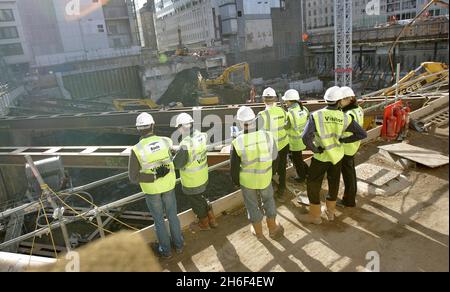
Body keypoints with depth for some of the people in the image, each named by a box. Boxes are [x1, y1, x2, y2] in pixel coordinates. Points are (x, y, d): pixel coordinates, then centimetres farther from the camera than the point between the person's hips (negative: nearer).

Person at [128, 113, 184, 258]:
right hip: (168, 185, 2)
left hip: (150, 188, -2)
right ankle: (178, 244, 39)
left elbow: (133, 178, -22)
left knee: (158, 218, 18)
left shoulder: (136, 150, -25)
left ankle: (165, 249, 37)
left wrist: (155, 176, -23)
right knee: (172, 214, 22)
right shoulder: (166, 142, -18)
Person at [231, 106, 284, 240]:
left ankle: (258, 232, 38)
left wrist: (235, 180, 6)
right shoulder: (267, 136, -18)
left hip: (247, 180, -1)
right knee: (268, 200, 25)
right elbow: (274, 156, -2)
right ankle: (273, 229, 40)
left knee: (252, 205, 19)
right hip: (265, 178, 1)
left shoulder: (237, 143, -23)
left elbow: (234, 166, -11)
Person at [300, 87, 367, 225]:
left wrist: (315, 149, -15)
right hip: (337, 155, 4)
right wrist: (343, 140, -2)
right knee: (334, 183, 22)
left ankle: (315, 216, 21)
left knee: (313, 185, 11)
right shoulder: (345, 118, -10)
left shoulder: (316, 115, -21)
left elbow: (306, 137, -33)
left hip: (321, 156, -4)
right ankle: (330, 212, 37)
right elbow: (363, 134, -8)